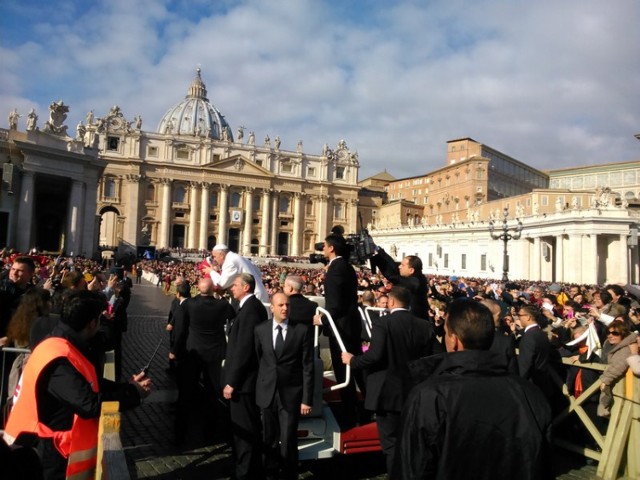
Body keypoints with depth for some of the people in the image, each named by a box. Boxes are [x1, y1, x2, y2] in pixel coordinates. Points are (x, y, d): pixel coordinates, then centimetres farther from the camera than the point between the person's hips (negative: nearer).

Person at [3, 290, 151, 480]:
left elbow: (90, 383, 6)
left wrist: (128, 386, -5)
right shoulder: (59, 360, -30)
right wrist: (133, 393, -20)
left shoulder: (63, 346, 2)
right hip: (49, 450, -10)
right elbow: (90, 404, -32)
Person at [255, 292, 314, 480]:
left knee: (288, 442, 2)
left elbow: (307, 367, -6)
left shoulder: (302, 330, -6)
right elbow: (257, 360, 6)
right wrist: (257, 390, 4)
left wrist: (307, 399, -8)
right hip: (267, 393, 3)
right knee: (269, 440, 16)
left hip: (291, 394, -2)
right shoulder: (260, 330, 2)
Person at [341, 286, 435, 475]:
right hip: (414, 393, 6)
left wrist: (352, 360, -7)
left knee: (391, 444, 7)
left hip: (388, 393, -5)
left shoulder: (382, 323, -15)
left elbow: (375, 355, -23)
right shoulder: (425, 326, 1)